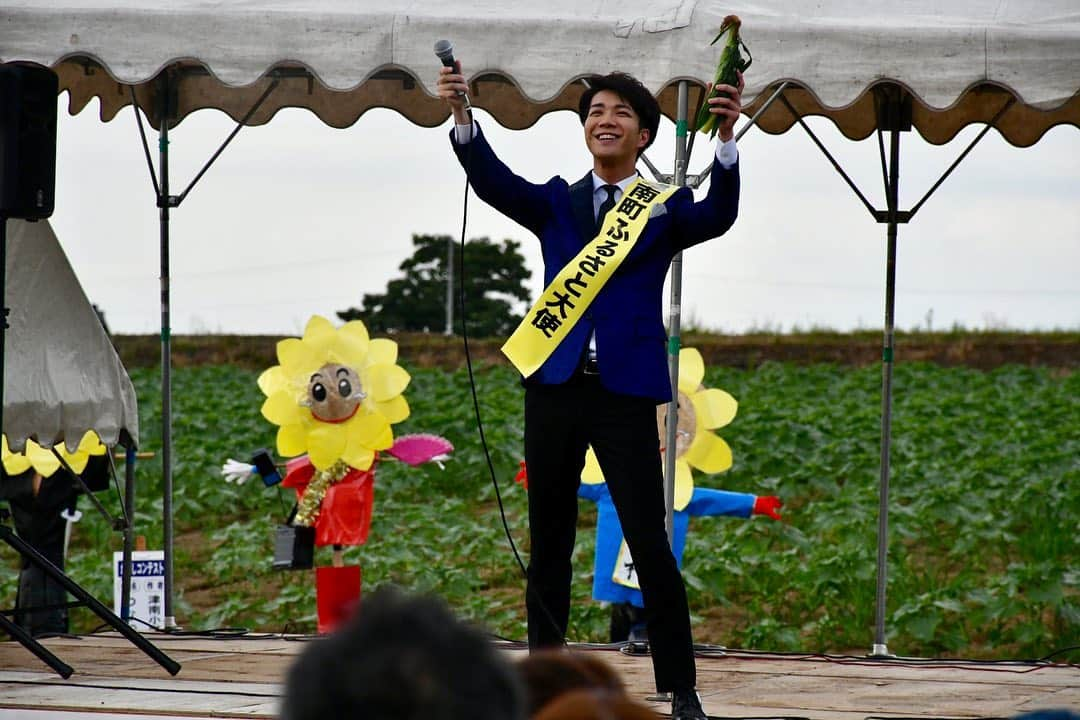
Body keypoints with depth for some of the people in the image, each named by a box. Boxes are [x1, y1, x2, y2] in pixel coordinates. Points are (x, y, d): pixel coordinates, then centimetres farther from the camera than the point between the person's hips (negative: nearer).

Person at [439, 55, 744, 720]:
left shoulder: (666, 209, 6)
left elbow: (717, 216, -15)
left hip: (626, 391, -3)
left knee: (651, 545, -6)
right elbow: (493, 181, -5)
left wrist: (726, 140, -31)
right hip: (556, 386, 3)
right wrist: (463, 117, -22)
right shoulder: (557, 203, 12)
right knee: (549, 545, 9)